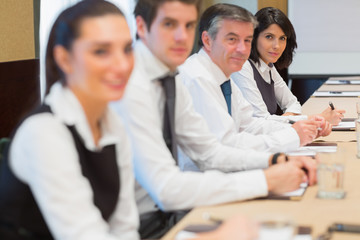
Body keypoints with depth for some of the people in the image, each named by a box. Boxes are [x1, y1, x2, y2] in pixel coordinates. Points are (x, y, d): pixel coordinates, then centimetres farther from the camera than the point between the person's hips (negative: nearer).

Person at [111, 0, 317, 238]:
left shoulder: (170, 82, 4)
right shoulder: (132, 87, -23)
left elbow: (211, 151, 11)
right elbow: (167, 190, -28)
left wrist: (274, 161, -6)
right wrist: (267, 180, -23)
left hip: (165, 214, 8)